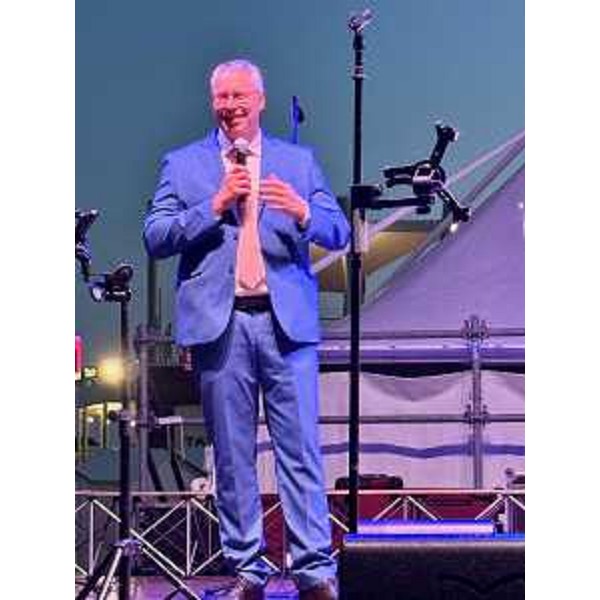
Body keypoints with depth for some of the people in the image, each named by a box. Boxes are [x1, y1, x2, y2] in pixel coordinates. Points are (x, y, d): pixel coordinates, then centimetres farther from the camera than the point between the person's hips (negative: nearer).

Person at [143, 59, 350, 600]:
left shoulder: (299, 161, 14)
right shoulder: (183, 164, 12)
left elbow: (340, 233, 6)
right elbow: (155, 239, 1)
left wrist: (303, 212, -14)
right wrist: (214, 207, -10)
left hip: (287, 320, 0)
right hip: (220, 322, 0)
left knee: (301, 449, -4)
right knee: (233, 455, 4)